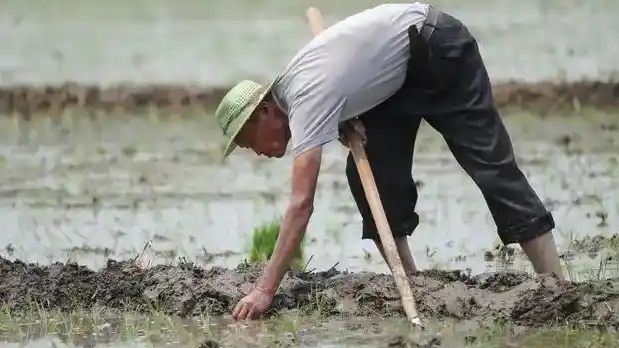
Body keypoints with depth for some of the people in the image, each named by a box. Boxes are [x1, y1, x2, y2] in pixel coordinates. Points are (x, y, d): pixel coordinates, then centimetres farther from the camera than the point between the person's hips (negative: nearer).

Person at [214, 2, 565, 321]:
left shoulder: (306, 99, -30)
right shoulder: (286, 86, -2)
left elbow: (301, 204, -37)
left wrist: (265, 290, -43)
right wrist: (347, 123, -4)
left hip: (440, 45, -9)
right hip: (406, 68, 10)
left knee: (488, 163, -14)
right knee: (370, 171, -2)